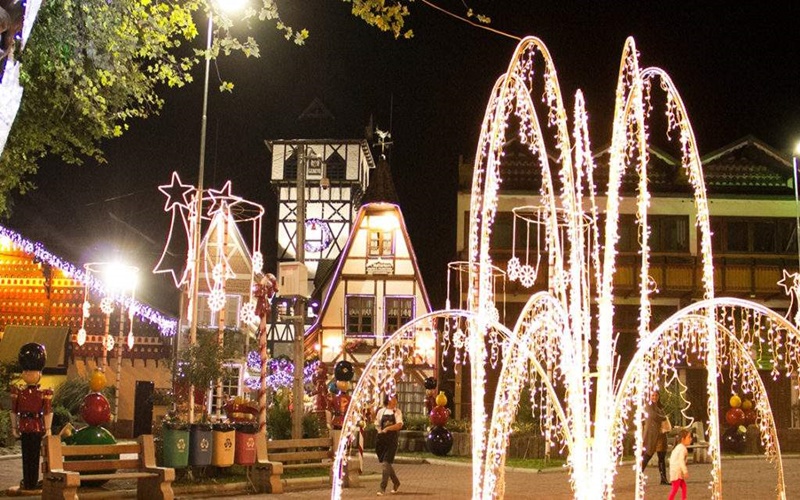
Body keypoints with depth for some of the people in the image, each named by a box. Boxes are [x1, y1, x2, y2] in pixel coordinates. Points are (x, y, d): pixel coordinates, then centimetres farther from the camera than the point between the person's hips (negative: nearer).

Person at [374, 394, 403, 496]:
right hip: (382, 439, 3)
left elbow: (399, 425, -13)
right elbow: (377, 424, 15)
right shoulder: (381, 411, 7)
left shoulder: (397, 412, 1)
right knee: (386, 464, 11)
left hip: (392, 440, -3)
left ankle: (383, 488, -10)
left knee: (386, 463, -12)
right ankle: (396, 482, 33)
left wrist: (387, 428, -24)